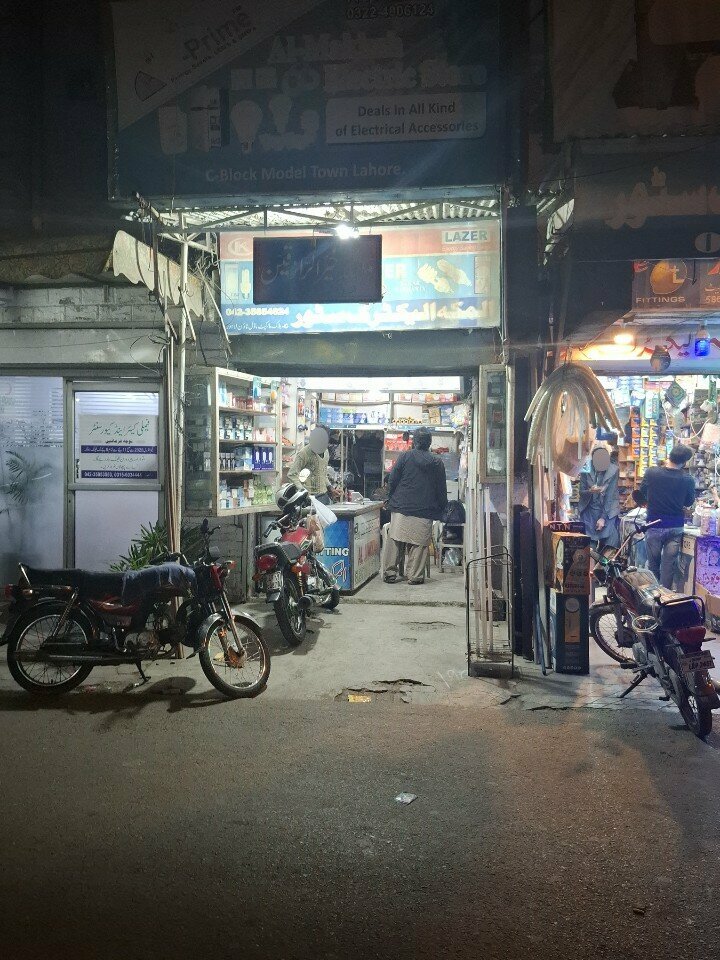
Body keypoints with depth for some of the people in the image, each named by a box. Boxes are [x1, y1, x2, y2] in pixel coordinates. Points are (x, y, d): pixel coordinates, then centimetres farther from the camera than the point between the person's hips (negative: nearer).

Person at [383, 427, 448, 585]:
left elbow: (392, 481, 0)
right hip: (425, 511, 1)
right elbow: (442, 490, 9)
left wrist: (393, 499, 14)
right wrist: (440, 511, 17)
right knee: (418, 545, 4)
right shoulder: (437, 462, 5)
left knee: (394, 541, 6)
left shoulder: (405, 456, 0)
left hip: (401, 508, -1)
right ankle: (415, 575, 5)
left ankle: (390, 573, 9)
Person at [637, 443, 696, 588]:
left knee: (653, 563, 14)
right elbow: (689, 502, 5)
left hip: (654, 525, 0)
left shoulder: (652, 473, -13)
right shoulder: (688, 480, -12)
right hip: (675, 527, 0)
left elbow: (642, 494, 4)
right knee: (669, 565, 7)